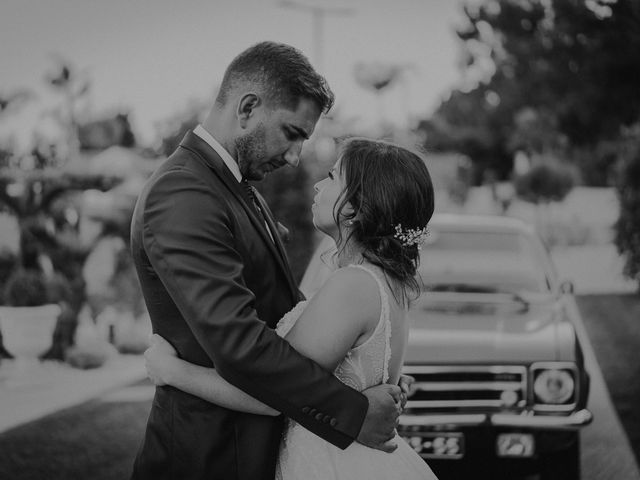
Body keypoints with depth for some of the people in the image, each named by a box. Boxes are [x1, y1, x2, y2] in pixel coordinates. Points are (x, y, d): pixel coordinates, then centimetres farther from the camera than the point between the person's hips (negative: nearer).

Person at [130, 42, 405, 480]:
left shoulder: (237, 188, 11)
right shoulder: (182, 197, -21)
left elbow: (285, 305, 14)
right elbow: (237, 343, -28)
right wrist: (352, 413, -24)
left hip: (258, 441, 9)